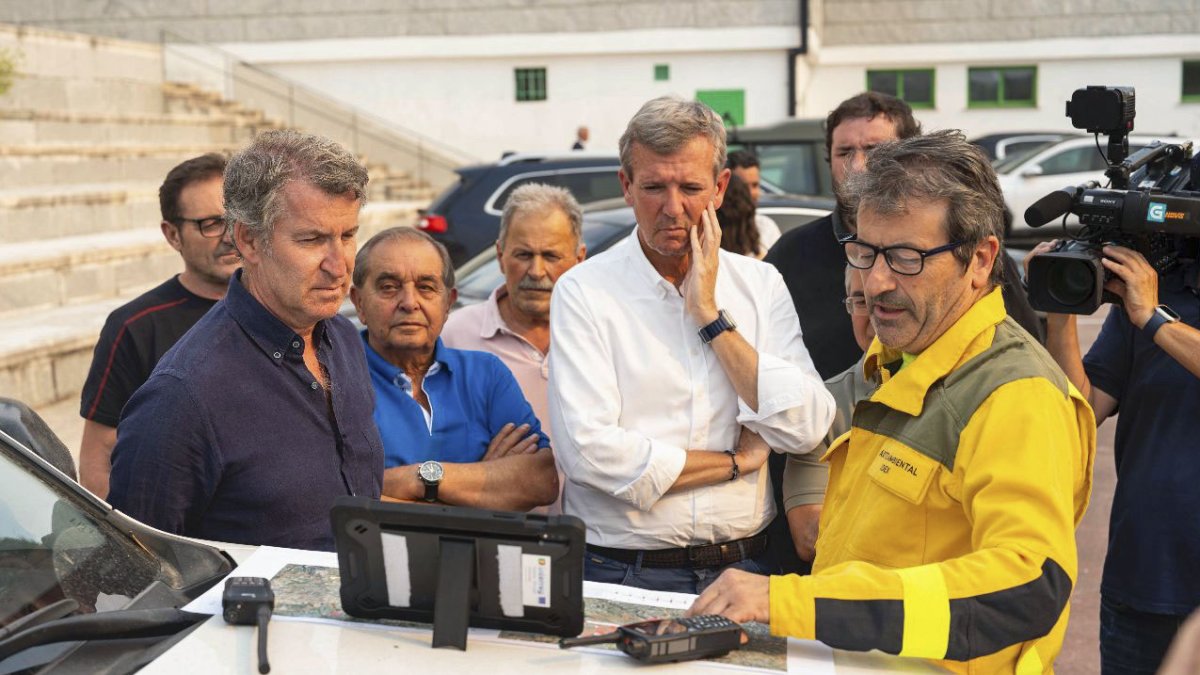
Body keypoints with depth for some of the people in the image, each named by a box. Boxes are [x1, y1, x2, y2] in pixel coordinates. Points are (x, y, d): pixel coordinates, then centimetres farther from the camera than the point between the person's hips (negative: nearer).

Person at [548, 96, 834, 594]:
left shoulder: (761, 285, 9)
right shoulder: (583, 292, -2)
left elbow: (805, 430, -2)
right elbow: (587, 451, -13)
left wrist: (711, 316, -6)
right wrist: (737, 462, -4)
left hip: (744, 568, 3)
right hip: (622, 572, -2)